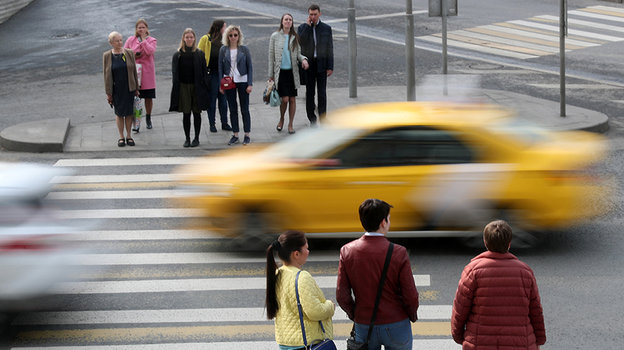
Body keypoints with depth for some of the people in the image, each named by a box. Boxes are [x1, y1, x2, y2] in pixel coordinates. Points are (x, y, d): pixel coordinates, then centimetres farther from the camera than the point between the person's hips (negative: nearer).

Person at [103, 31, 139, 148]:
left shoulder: (129, 54, 0)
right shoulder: (107, 56, -2)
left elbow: (134, 71, 5)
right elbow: (106, 75, -1)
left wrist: (136, 89, 4)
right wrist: (108, 93, -4)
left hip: (129, 89, 1)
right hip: (116, 90, -1)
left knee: (129, 113, 5)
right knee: (119, 113, 6)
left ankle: (128, 136, 18)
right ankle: (121, 137, 17)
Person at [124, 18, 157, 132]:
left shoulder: (152, 40, 4)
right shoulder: (131, 40, 8)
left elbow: (150, 51, -16)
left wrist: (143, 39, -11)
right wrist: (133, 56, -8)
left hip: (147, 73, 0)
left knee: (149, 97, 8)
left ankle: (148, 117, 29)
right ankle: (136, 120, -2)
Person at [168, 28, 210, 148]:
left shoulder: (199, 54, 2)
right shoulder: (178, 55, 3)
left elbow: (204, 72, 2)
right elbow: (175, 73, 3)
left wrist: (204, 87, -5)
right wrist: (176, 88, -4)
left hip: (197, 87, 0)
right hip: (183, 87, 1)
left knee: (197, 113, 4)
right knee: (186, 114, 4)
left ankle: (196, 138, 13)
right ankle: (187, 138, 12)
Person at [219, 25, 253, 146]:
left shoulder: (244, 49, -1)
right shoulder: (223, 50, 3)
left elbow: (250, 67, 0)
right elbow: (220, 68, 6)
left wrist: (250, 84, -6)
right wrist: (220, 85, 2)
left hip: (242, 81, -2)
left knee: (245, 109, 1)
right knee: (232, 109, 6)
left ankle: (247, 135, 9)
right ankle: (235, 135, 13)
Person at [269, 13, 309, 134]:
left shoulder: (295, 37, 6)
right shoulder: (275, 36, 0)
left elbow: (298, 53, 12)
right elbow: (271, 56, 3)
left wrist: (303, 59, -13)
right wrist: (271, 75, 2)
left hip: (292, 71, 3)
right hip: (280, 71, -2)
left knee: (292, 99, 3)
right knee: (285, 99, -10)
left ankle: (290, 124, 16)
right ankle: (281, 119, 17)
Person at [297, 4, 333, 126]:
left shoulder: (326, 28, 3)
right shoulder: (302, 28, 3)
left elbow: (330, 48, 2)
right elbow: (301, 42, -17)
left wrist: (330, 67, -3)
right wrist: (307, 25, -13)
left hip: (322, 64, -1)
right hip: (308, 64, 1)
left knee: (322, 92, -3)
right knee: (310, 92, 5)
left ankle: (323, 119, 0)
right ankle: (312, 119, 15)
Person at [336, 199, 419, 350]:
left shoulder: (347, 251, -8)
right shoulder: (398, 253, -16)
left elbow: (342, 296, -5)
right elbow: (411, 296, -12)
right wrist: (412, 315, 8)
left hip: (363, 325, 2)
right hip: (396, 325, -2)